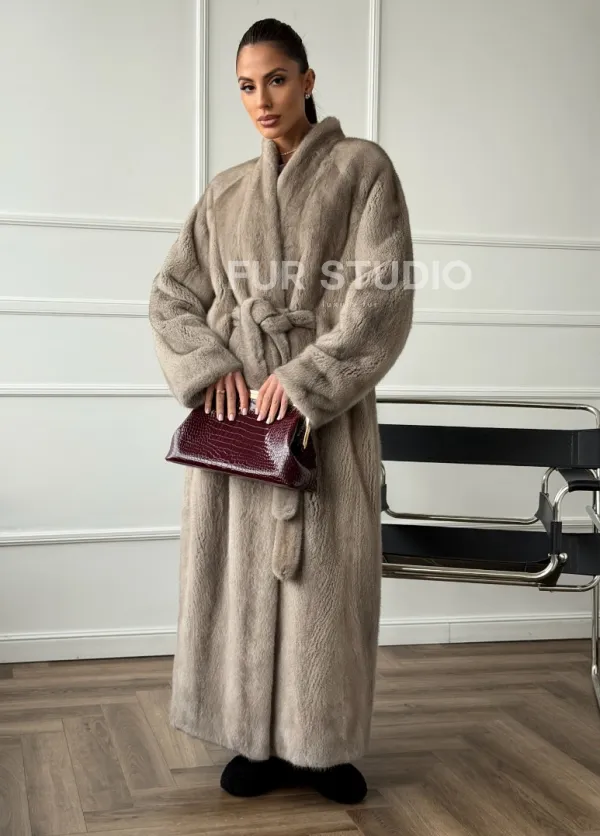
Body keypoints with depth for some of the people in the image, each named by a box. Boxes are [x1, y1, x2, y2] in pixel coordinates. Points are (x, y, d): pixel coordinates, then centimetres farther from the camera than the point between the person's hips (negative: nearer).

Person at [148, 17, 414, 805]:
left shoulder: (363, 167, 3)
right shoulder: (226, 192, 14)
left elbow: (383, 294, -8)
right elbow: (172, 294, 12)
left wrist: (305, 378, -15)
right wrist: (210, 366, -7)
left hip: (325, 406, -3)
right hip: (236, 402, 4)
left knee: (326, 572, 0)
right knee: (243, 568, 4)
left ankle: (323, 745, 13)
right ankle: (260, 740, 15)